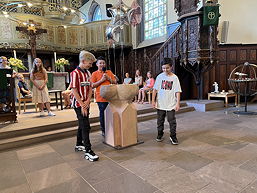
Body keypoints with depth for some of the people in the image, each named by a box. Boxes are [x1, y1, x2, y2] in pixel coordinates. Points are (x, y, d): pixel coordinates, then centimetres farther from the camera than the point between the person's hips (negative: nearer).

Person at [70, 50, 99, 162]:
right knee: (86, 126, -8)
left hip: (86, 104, 8)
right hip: (79, 104, -8)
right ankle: (88, 151, -2)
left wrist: (87, 101, -5)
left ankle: (79, 145, 35)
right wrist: (82, 105, -17)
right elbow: (74, 91, -17)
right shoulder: (75, 73, -13)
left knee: (82, 125, 18)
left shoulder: (87, 73, 10)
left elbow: (90, 88, 10)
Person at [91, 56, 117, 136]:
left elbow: (115, 82, 12)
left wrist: (108, 78, -4)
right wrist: (101, 80, -11)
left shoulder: (109, 72, 13)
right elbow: (92, 85, -5)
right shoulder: (95, 74, 3)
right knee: (102, 114, 4)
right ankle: (103, 130, 18)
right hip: (101, 97, -2)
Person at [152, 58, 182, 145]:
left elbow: (177, 91, -5)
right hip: (160, 104, 2)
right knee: (160, 121, 14)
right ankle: (160, 135, 31)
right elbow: (155, 89, 3)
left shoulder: (174, 78, -4)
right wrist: (153, 100, -2)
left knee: (172, 121, 2)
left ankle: (173, 137, 19)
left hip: (171, 104, -2)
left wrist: (178, 103, -10)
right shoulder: (160, 77, 0)